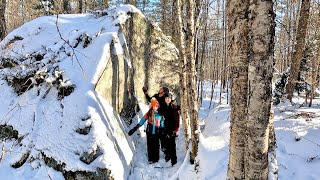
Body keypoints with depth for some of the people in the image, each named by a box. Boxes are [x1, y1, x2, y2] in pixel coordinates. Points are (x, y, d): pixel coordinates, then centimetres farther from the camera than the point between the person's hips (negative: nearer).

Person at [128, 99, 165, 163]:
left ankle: (156, 159, 20)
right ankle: (150, 159, 21)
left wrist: (162, 132, 0)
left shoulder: (160, 115, -2)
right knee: (150, 146, 7)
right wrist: (134, 129, -10)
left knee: (156, 147, 5)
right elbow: (141, 122, -5)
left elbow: (162, 125, 7)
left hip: (156, 133, 0)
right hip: (149, 133, 0)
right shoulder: (148, 114, -3)